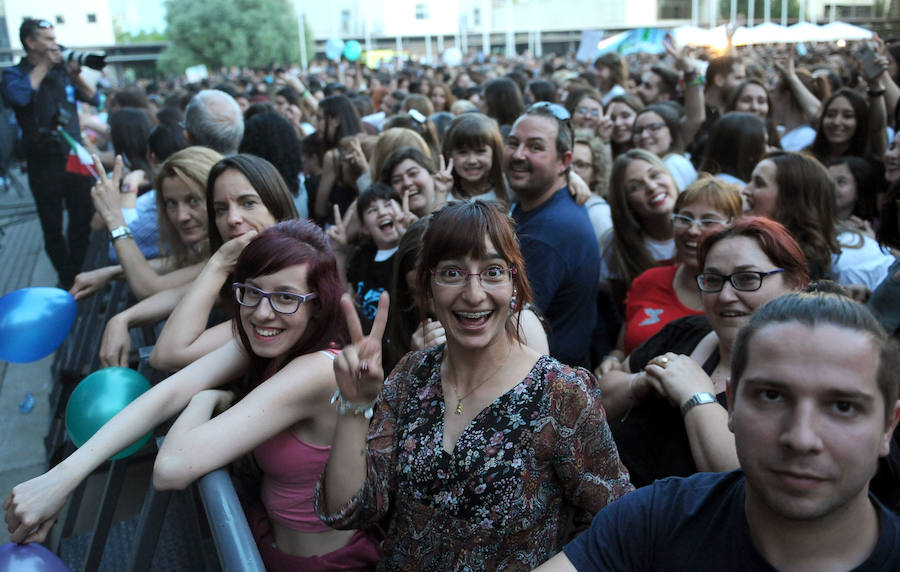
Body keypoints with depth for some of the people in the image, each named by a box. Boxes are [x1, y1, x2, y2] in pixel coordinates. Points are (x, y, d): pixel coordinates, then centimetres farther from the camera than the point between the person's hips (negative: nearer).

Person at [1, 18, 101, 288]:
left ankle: (78, 275, 23)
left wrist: (75, 75, -9)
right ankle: (67, 281, 19)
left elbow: (95, 99, 6)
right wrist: (44, 66, -15)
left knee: (83, 222, 7)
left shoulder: (62, 70, 8)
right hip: (44, 164, -3)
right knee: (52, 229, 6)